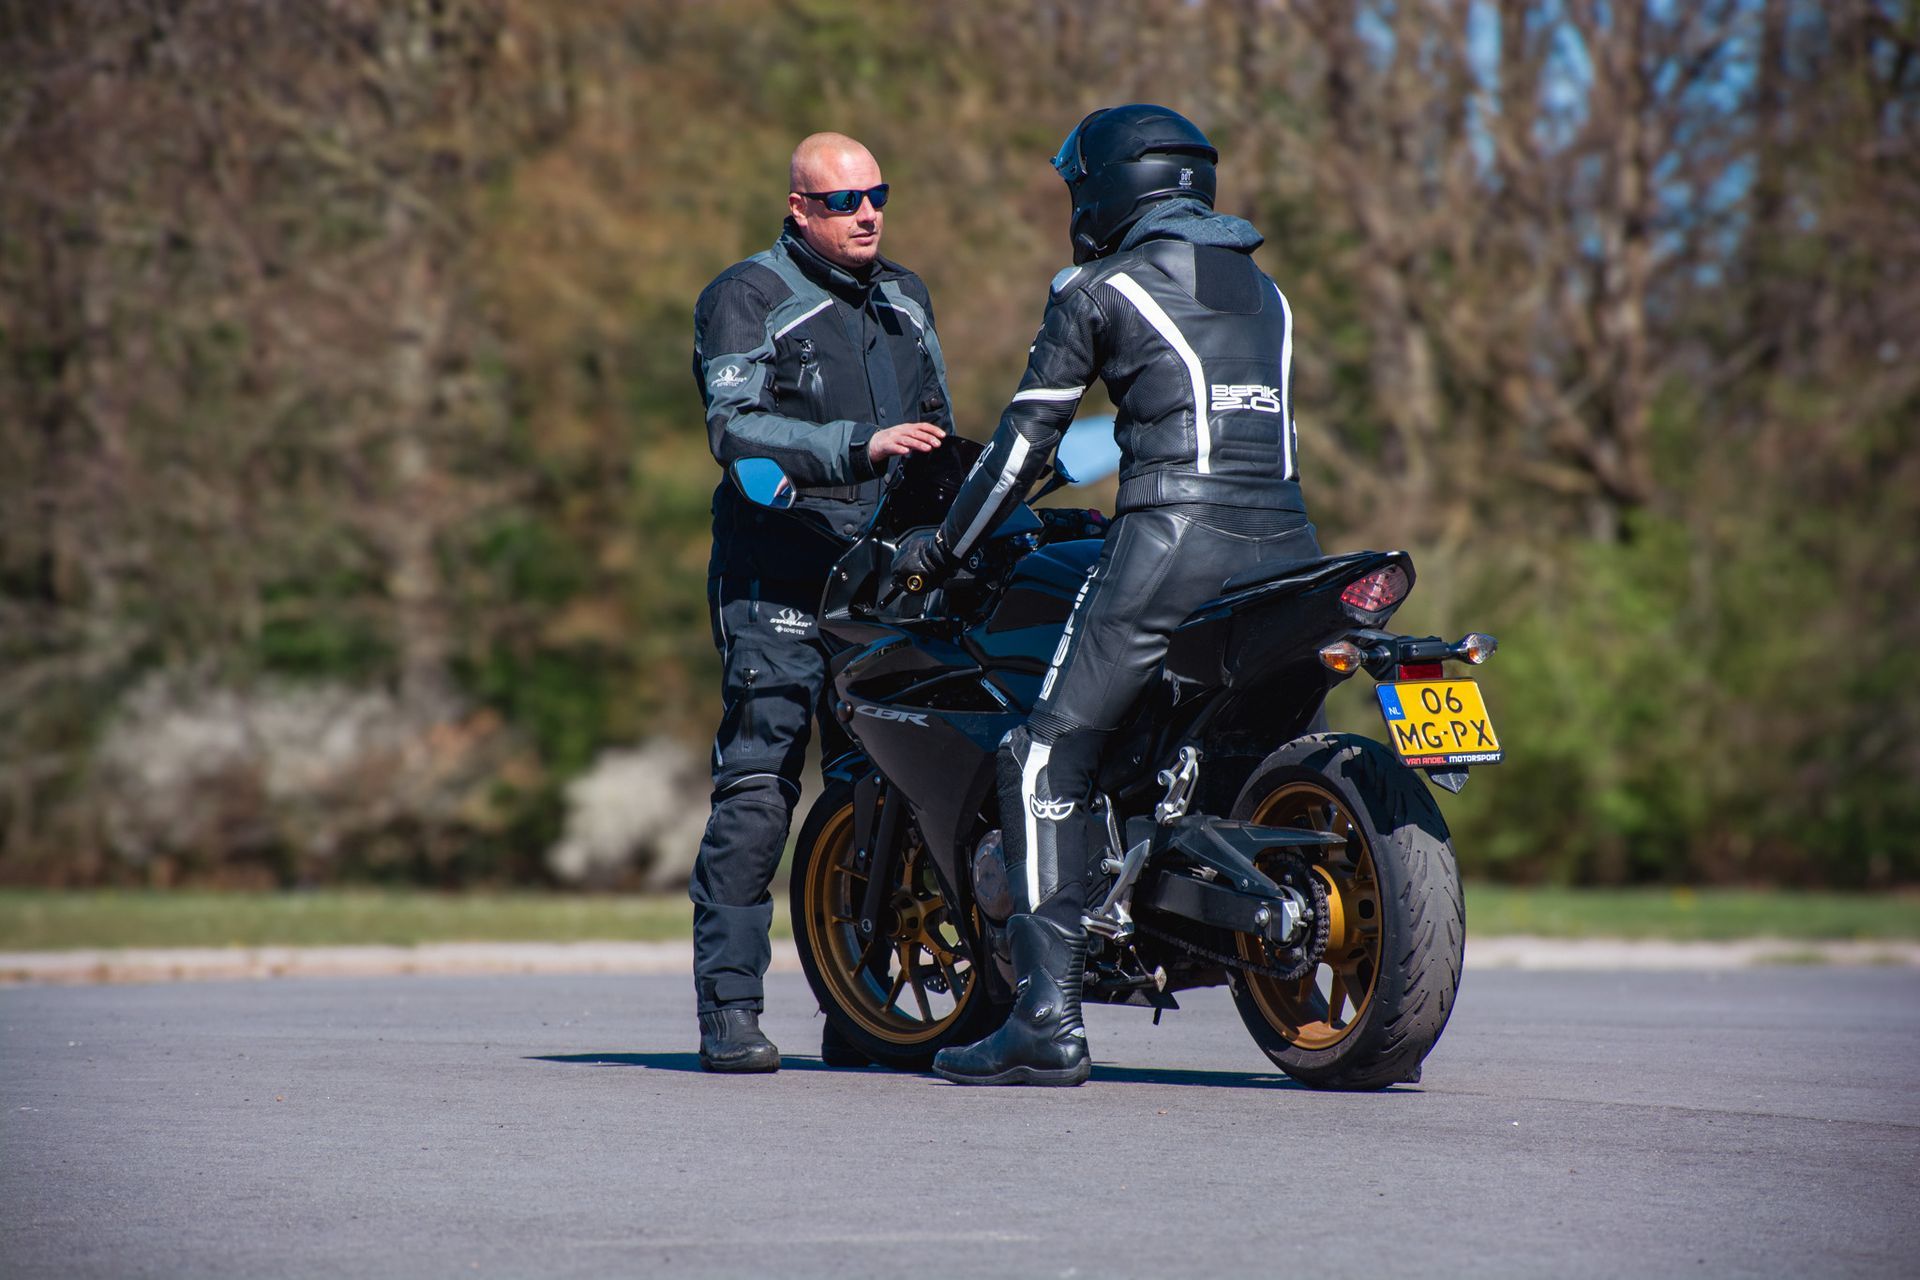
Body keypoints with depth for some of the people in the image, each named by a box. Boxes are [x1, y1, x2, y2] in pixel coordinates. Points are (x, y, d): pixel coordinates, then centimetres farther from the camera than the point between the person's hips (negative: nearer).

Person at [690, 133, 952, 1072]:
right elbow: (736, 430, -14)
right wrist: (860, 447, -23)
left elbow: (935, 422, 31)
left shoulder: (903, 297, 20)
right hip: (780, 571, -6)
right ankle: (729, 1011, -10)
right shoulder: (746, 299, -1)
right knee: (758, 786, -12)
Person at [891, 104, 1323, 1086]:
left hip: (1171, 543, -6)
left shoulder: (1099, 291, 5)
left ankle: (1049, 1016, -13)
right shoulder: (1263, 292, 23)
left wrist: (939, 549, 16)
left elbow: (1025, 441, 6)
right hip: (1285, 542, 6)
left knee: (1048, 757, -3)